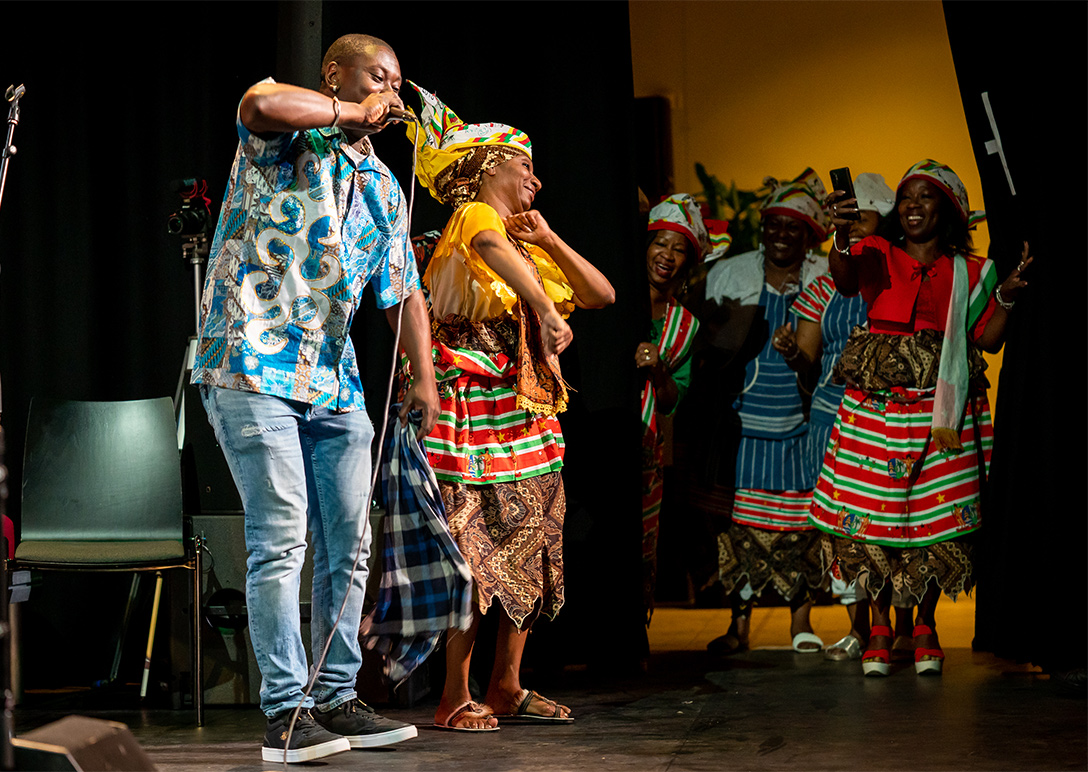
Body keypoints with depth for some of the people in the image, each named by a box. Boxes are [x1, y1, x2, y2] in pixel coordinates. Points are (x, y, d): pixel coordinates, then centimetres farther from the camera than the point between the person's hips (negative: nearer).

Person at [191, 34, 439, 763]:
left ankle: (336, 699, 18)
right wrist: (352, 115, -13)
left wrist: (425, 374, 8)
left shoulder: (382, 186, 19)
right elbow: (261, 104, -27)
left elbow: (403, 290, 20)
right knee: (281, 538, -11)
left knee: (348, 544, 8)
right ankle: (284, 713, -8)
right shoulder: (284, 136, -1)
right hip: (254, 365, -7)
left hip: (335, 379, 8)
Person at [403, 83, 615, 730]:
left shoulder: (530, 245, 21)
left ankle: (507, 686, 14)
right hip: (474, 403, -9)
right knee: (477, 550, -11)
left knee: (526, 551, 8)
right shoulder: (474, 217, -5)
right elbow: (498, 254, -30)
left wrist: (550, 240, 7)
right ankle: (456, 697, -7)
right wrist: (547, 311, -43)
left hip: (527, 411, 9)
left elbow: (603, 294, 17)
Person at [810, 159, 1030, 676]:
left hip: (940, 413, 1)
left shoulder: (968, 272, 9)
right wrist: (842, 236, -38)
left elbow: (987, 339, 6)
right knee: (870, 515, -1)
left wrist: (1007, 297, -11)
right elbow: (845, 281, -18)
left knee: (937, 516, 0)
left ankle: (926, 626, 15)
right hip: (875, 406, -1)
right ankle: (879, 626, 12)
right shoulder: (877, 254, 4)